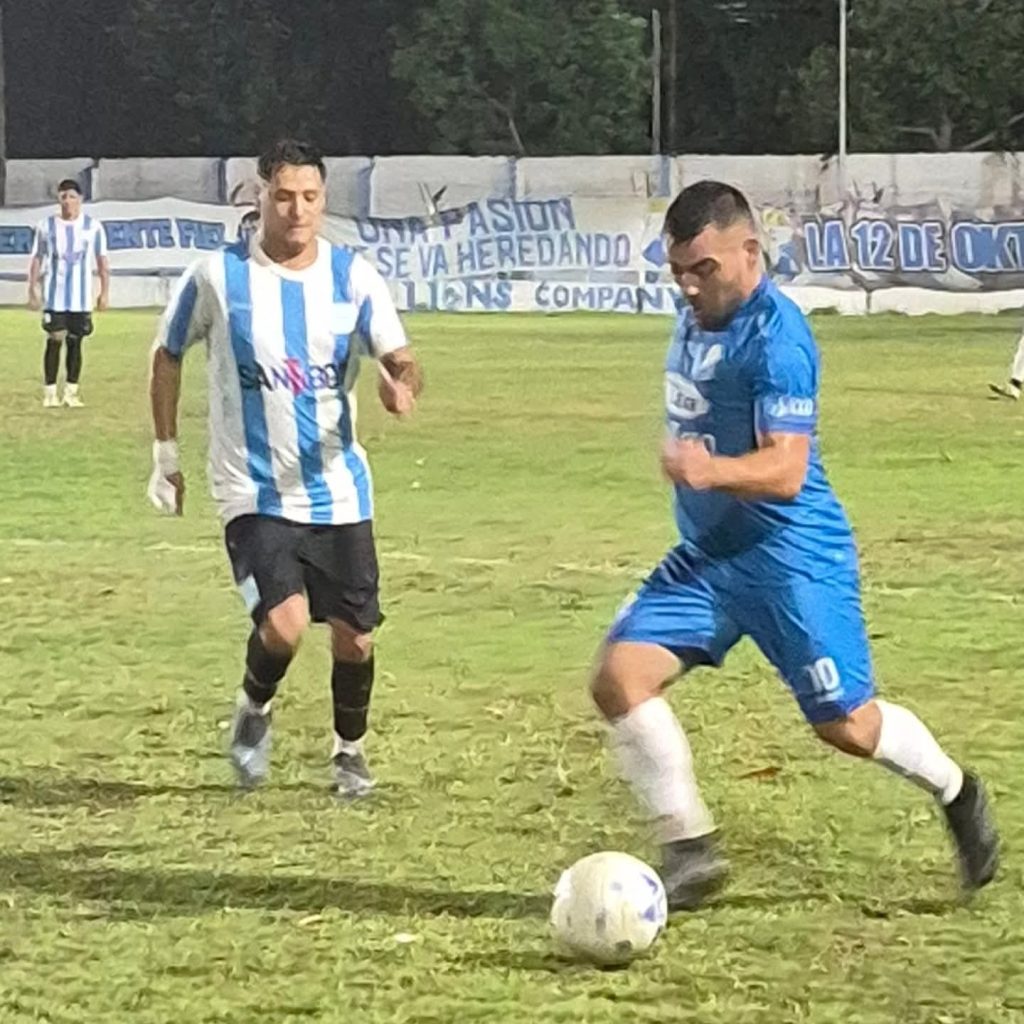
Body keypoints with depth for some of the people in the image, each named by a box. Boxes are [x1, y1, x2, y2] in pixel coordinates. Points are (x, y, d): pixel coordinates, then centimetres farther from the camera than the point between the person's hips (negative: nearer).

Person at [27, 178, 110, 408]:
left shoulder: (93, 226, 3)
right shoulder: (46, 226, 3)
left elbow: (102, 260, 7)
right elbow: (37, 260, 7)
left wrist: (105, 292, 2)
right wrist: (33, 291, 1)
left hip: (81, 297, 1)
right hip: (54, 296, -1)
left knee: (75, 342, 4)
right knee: (54, 340, -7)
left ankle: (71, 392, 10)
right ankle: (50, 392, -4)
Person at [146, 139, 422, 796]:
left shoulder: (353, 276, -3)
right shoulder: (218, 277, -6)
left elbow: (399, 357, -9)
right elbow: (168, 355, 8)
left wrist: (402, 380, -34)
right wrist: (166, 453, 8)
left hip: (338, 490, 3)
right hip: (255, 491, -2)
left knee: (354, 636, 5)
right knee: (284, 623, -20)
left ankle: (351, 748, 33)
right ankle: (255, 711, 13)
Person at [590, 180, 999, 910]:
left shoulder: (776, 337, -21)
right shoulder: (697, 316, 6)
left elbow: (784, 470, -29)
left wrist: (711, 470, -45)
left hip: (792, 555, -8)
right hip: (707, 553, 8)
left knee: (845, 724, 1)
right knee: (620, 676, -11)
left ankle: (956, 793, 31)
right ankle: (690, 848, -3)